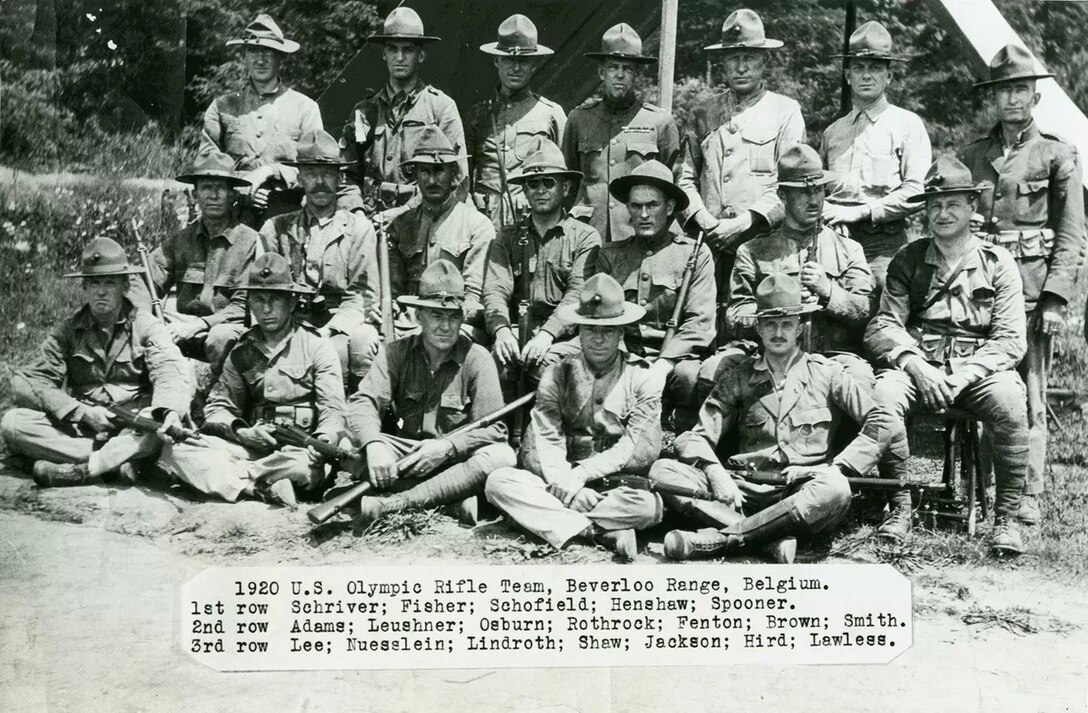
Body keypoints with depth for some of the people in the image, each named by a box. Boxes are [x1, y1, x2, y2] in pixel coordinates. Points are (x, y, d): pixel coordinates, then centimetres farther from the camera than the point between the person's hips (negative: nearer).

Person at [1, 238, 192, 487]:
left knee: (164, 424, -33)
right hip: (79, 429, 2)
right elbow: (26, 383, -3)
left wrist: (170, 410, -39)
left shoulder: (147, 327, 3)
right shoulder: (67, 331, 7)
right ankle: (117, 461, -27)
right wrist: (82, 412, -17)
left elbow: (170, 372, -15)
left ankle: (76, 470, -31)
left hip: (134, 429, -2)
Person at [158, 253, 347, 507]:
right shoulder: (242, 352, 15)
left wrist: (322, 442, -26)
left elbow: (332, 410, -4)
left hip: (300, 449, -4)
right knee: (176, 448, -17)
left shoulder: (316, 345, 3)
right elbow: (218, 406, 13)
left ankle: (227, 478, -21)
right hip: (253, 446, 4)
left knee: (305, 466, -40)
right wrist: (241, 432, -9)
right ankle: (261, 488, -31)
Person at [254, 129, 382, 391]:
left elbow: (363, 295, 3)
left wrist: (327, 330, -14)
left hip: (342, 327, -1)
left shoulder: (358, 227, 11)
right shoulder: (276, 229, 17)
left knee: (363, 342, -35)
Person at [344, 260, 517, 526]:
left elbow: (493, 429, -11)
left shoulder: (477, 359, -5)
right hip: (405, 458, 1)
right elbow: (363, 403, -12)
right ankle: (456, 496, -26)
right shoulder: (395, 353, 0)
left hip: (456, 458, -1)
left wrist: (447, 447, -28)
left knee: (501, 456, -31)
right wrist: (373, 445, -33)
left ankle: (389, 504, -35)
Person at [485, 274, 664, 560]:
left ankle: (552, 518, -23)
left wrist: (582, 474, -17)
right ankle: (602, 532, -30)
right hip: (563, 484, 3)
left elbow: (640, 449, -6)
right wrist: (567, 485, -21)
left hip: (618, 485, -2)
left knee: (649, 505, -36)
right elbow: (540, 445, -2)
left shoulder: (643, 377, 3)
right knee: (498, 481, -24)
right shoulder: (558, 375, 8)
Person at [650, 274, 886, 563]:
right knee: (663, 471, -19)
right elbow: (696, 437, 8)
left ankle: (717, 539, -31)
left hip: (803, 495, -2)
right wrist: (715, 472, -13)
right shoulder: (739, 377, 14)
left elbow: (881, 423, 4)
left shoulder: (826, 373, 10)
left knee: (835, 490, -37)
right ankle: (772, 539, -31)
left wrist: (835, 469, -8)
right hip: (746, 490, 2)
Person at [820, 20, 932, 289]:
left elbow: (917, 192, -5)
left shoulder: (906, 124, 6)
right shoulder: (833, 131, 18)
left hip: (884, 245, -3)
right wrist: (825, 211, -1)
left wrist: (859, 211, -10)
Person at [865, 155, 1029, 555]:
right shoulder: (908, 261, 11)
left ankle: (1006, 517, -19)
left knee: (1009, 401, -34)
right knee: (883, 394, -31)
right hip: (918, 365, 1)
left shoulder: (998, 263, 7)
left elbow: (1011, 339, -1)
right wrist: (916, 365, -15)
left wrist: (961, 377, -15)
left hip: (979, 369, -1)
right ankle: (900, 507, -15)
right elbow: (882, 327, 4)